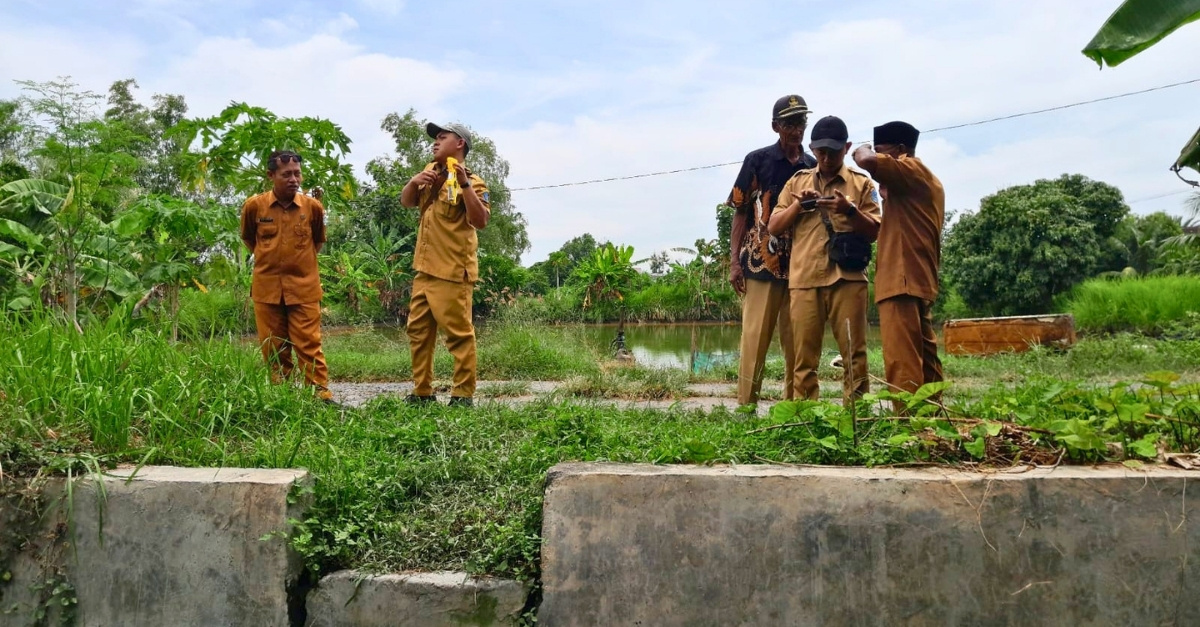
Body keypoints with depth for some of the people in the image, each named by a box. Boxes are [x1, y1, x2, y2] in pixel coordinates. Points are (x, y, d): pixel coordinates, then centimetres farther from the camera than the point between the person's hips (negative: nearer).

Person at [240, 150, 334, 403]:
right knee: (273, 347, 8)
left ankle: (321, 392, 3)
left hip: (304, 287, -1)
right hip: (266, 287, 1)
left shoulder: (313, 206, -4)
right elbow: (247, 238, 16)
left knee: (309, 344, -1)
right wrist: (267, 258, 13)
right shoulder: (254, 205, -4)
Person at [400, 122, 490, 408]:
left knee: (458, 333, -6)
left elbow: (480, 221, -21)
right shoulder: (431, 171, 16)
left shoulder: (471, 182, -9)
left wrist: (464, 183, -27)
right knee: (418, 331, 11)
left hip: (452, 270, -8)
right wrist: (414, 181, -3)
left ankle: (463, 395, 1)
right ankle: (422, 391, 20)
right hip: (424, 268, 9)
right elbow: (406, 202, 17)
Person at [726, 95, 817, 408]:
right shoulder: (757, 160, 3)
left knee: (798, 343, 6)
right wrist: (734, 261, -5)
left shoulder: (814, 166, 12)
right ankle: (745, 406, 2)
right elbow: (740, 213, 2)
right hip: (761, 264, -3)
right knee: (754, 340, -4)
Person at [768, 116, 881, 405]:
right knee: (804, 355, 1)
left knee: (854, 353, -2)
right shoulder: (797, 181, 16)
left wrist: (849, 210, -13)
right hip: (804, 279, 1)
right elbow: (773, 227, 11)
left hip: (848, 278, -1)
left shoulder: (861, 183, 11)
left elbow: (874, 232, 4)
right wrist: (798, 204, -5)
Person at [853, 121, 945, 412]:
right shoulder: (925, 180, 25)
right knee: (924, 358, 11)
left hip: (902, 279, -11)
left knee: (901, 361, -12)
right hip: (919, 279, 11)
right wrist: (887, 192, 19)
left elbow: (867, 160, -22)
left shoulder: (911, 169, -5)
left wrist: (863, 149, -1)